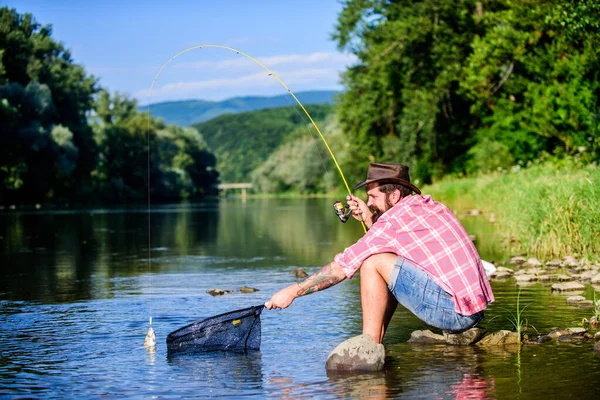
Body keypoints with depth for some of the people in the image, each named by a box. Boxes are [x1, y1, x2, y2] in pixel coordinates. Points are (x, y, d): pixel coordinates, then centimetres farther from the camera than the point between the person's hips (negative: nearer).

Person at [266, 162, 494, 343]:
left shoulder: (395, 219, -11)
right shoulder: (431, 207, 14)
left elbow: (341, 268, -7)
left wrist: (293, 291, 0)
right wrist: (369, 220, 14)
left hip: (453, 311, -10)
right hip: (476, 309, 10)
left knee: (373, 262, -11)